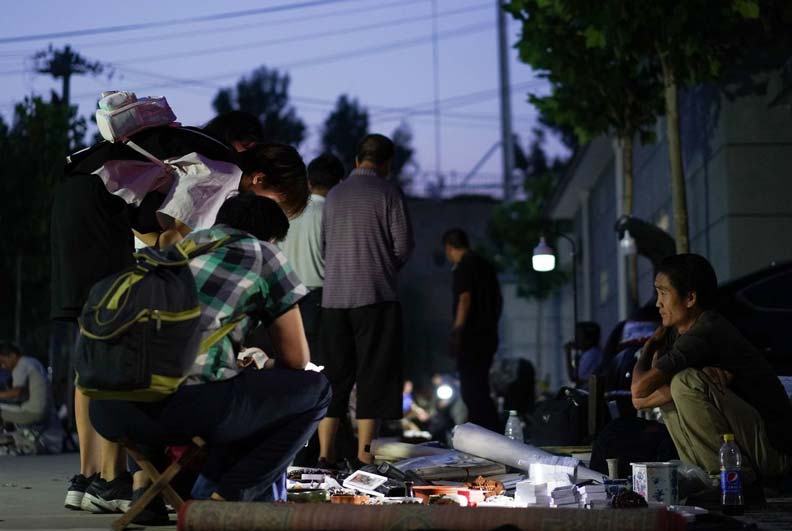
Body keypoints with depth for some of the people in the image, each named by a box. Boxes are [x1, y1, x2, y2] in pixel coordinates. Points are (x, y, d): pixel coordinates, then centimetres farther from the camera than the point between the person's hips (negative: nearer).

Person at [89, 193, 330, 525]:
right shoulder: (264, 255, 14)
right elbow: (296, 359, 19)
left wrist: (240, 368, 56)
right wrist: (265, 367, 42)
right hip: (186, 407, -6)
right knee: (315, 388, 14)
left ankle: (145, 478, 19)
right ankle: (222, 499, 4)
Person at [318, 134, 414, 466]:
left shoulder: (334, 195, 12)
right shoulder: (387, 193, -3)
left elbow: (323, 246, 16)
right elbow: (404, 245, -5)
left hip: (334, 298, 5)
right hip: (376, 297, -5)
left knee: (335, 375, 8)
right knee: (374, 376, -1)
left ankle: (324, 454, 5)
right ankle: (364, 453, -6)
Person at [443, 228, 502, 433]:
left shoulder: (464, 266, -9)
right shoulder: (486, 265, 17)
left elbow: (465, 299, -18)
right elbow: (498, 300, 21)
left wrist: (457, 331, -18)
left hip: (472, 337, -9)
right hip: (488, 336, 9)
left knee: (473, 390, -11)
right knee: (478, 389, 15)